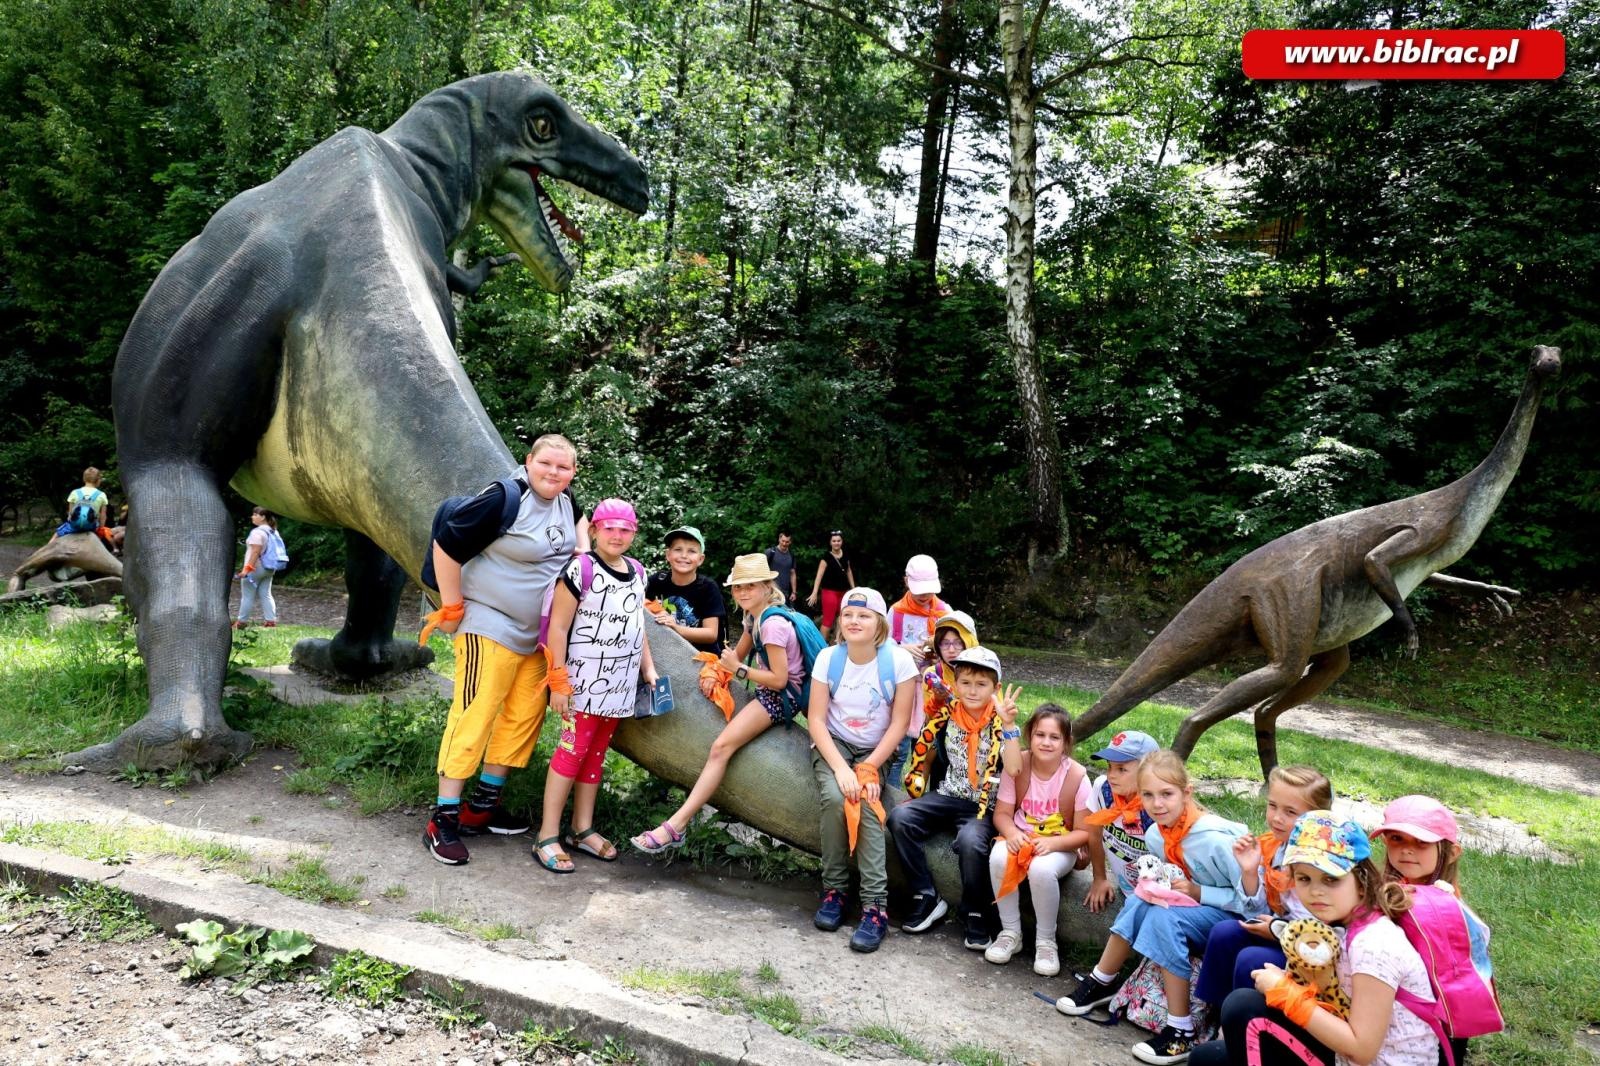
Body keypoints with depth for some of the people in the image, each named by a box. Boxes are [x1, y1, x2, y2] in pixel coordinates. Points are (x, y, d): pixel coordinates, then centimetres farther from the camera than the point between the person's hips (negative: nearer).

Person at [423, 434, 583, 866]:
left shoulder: (568, 505, 5)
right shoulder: (503, 498, -17)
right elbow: (447, 546, -15)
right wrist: (452, 609, -10)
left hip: (539, 636, 8)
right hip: (490, 628, -8)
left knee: (524, 717, 10)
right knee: (473, 716, -8)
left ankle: (483, 806, 23)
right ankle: (443, 819, 1)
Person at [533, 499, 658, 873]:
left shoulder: (637, 572, 10)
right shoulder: (581, 569, -10)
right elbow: (558, 627, -11)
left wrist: (648, 668, 12)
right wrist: (558, 682, -13)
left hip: (619, 683, 6)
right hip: (584, 680, -6)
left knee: (596, 753, 12)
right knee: (572, 750, -6)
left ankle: (582, 830, 22)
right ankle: (547, 837, 1)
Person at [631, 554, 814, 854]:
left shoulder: (772, 624, -19)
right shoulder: (755, 616, 10)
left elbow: (779, 680, -19)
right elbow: (739, 655, 15)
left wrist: (738, 670, -12)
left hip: (782, 696, -12)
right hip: (768, 691, 12)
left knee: (721, 747, -22)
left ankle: (675, 826, -25)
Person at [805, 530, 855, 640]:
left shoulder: (845, 555, 4)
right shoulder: (827, 557, -13)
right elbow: (819, 575, -20)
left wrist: (853, 588, 15)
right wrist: (814, 593, -29)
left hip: (843, 592, 6)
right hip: (830, 591, -6)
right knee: (828, 620, -9)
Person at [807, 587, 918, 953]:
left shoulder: (899, 661, -14)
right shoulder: (828, 658, -9)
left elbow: (898, 724, -11)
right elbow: (816, 719, -9)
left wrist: (869, 768, -18)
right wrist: (840, 768, -22)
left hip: (878, 751, -1)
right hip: (834, 745, 1)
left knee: (867, 803, -28)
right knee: (835, 797, -27)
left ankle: (875, 905, -24)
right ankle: (834, 889, -10)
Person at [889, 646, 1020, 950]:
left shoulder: (999, 723, -8)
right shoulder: (946, 716, 0)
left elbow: (1015, 771, -23)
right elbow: (923, 755, 15)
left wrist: (1009, 724, -30)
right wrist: (917, 793, 5)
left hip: (984, 806, -4)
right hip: (947, 796, 4)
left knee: (970, 841, -34)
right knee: (899, 818, -21)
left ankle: (977, 914, -8)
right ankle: (927, 898, -7)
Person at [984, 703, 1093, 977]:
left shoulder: (1076, 776, -15)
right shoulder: (1017, 767, -10)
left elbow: (1084, 832, -10)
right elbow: (1002, 813, -3)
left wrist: (1052, 843, -27)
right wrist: (1012, 833, -26)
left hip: (1060, 846, -2)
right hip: (1021, 839, 2)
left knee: (1041, 870, -35)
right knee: (998, 857, -31)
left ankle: (1045, 941, -8)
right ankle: (1011, 932, -8)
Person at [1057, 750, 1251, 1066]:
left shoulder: (1215, 839, -29)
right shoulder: (1154, 836, -7)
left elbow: (1252, 899, -22)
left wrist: (1197, 893, -29)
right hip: (1189, 908, 7)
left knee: (1164, 917, -30)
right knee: (1139, 900, -19)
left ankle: (1181, 1032, -21)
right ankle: (1102, 981, 1)